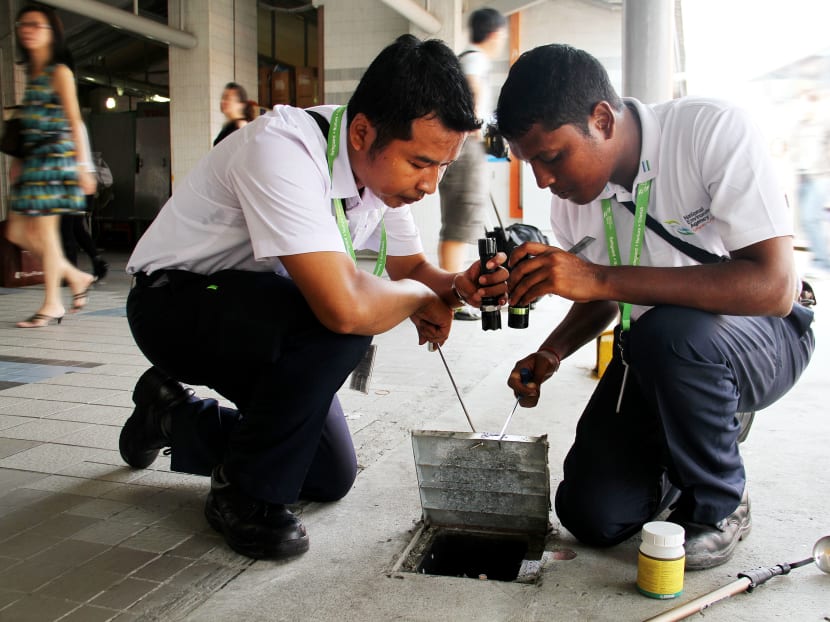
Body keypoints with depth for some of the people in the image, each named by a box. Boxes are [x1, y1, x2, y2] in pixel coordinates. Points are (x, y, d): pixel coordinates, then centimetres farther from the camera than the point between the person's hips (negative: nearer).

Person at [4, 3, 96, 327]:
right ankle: (76, 277, 17)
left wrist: (83, 166, -13)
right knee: (17, 232, 6)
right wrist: (19, 160, 13)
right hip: (33, 160, 8)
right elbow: (30, 123, 19)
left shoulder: (59, 72, -3)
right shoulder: (32, 73, 18)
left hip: (56, 156, -8)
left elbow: (74, 121, -8)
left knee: (44, 230, -6)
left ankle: (52, 304, 3)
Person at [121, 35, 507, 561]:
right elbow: (346, 306, -45)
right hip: (175, 303, -8)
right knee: (340, 327, -34)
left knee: (332, 478, 8)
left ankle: (173, 416, 26)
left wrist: (458, 286, -17)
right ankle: (246, 495, -12)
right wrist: (421, 296, -24)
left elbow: (411, 267, 6)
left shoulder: (387, 165, -8)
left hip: (261, 315, 8)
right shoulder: (284, 149, -34)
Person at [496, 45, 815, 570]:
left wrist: (600, 278, -39)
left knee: (666, 334, -38)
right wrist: (549, 355, -12)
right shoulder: (570, 197, -7)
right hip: (652, 353, 5)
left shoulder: (713, 132, -25)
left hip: (764, 334, -4)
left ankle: (719, 506, -9)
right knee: (591, 516, -5)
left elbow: (774, 287, -34)